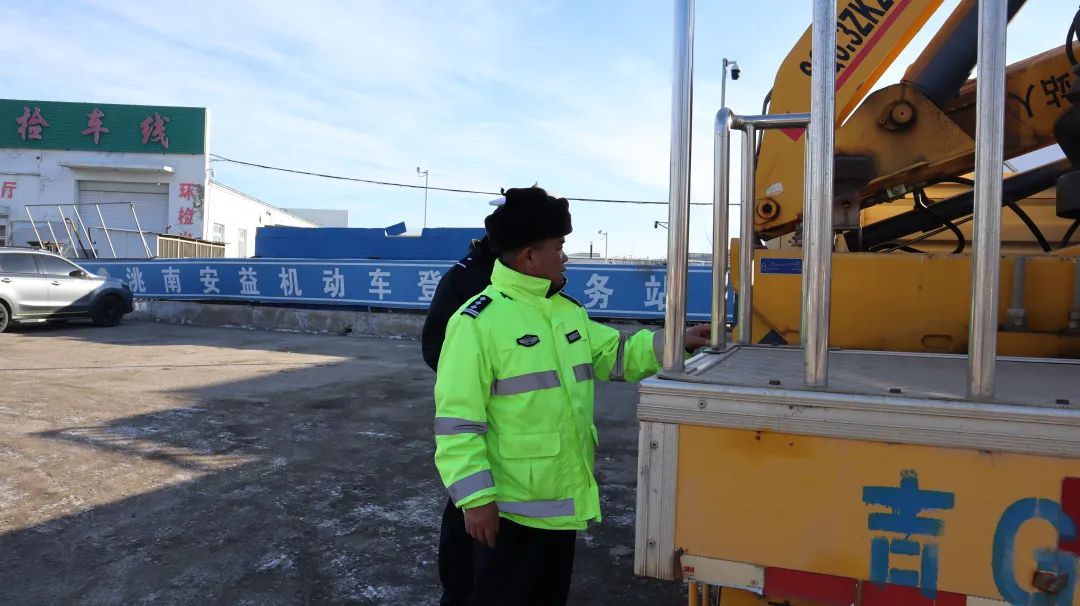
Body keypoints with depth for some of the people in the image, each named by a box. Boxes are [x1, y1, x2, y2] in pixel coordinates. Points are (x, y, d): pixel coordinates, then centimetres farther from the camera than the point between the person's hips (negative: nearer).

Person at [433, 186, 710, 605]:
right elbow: (458, 418, -19)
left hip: (564, 499, 8)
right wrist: (475, 497, -21)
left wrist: (676, 342, 2)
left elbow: (616, 355, 15)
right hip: (511, 506, -7)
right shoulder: (478, 321, -18)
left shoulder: (569, 311, 8)